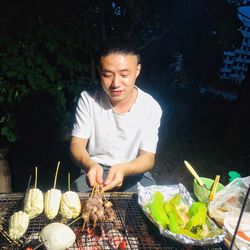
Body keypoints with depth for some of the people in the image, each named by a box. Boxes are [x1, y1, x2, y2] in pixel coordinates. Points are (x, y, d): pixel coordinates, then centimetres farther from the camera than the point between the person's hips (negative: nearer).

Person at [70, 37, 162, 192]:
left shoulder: (151, 107, -12)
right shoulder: (88, 99, -10)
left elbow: (148, 157, -12)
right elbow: (77, 144, -10)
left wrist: (123, 169, -35)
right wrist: (90, 165, -35)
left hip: (133, 172, 0)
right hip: (95, 171, 0)